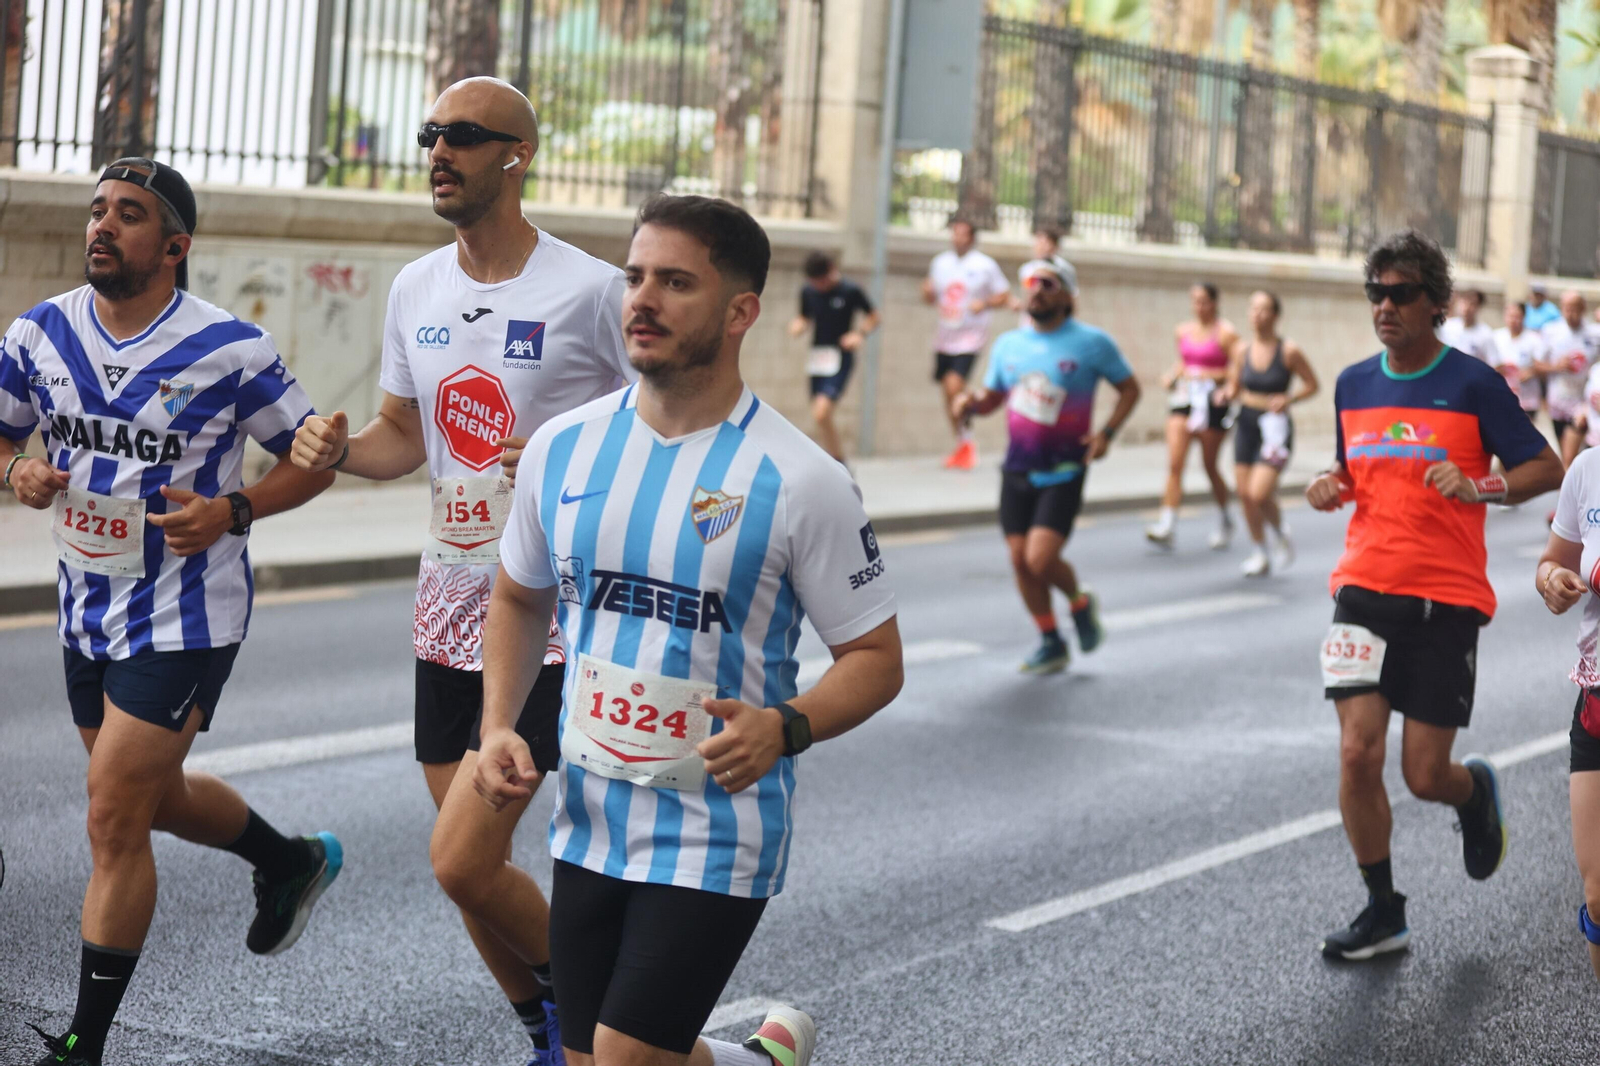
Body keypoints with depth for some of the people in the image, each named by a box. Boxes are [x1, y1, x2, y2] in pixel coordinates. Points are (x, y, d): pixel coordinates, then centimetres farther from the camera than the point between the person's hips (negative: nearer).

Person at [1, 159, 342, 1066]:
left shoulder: (228, 349, -14)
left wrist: (232, 510, -21)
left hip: (183, 614, -6)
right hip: (89, 607, 6)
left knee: (115, 821, -8)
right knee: (155, 795, 22)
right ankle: (290, 860, 51)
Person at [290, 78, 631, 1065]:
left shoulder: (591, 290, -11)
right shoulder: (416, 289, 8)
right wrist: (340, 451, -3)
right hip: (450, 604, 7)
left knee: (462, 861, -13)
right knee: (470, 865, 12)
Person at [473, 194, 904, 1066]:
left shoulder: (799, 481, -13)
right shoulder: (562, 447, 2)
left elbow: (876, 657, -6)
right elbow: (518, 598, 17)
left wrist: (784, 728, -25)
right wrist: (498, 728, 3)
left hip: (716, 834, -5)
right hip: (587, 821, 5)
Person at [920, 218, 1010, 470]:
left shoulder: (985, 266, -4)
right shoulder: (940, 263, 9)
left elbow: (1004, 296, 1)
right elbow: (929, 297, 18)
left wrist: (984, 303, -17)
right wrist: (928, 291, -5)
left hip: (970, 338, -6)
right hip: (945, 337, 6)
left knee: (954, 386, -19)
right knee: (949, 393, 8)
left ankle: (966, 442, -4)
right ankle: (963, 445, 23)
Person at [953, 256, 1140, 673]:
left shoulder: (1092, 343, -5)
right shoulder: (1009, 344, 8)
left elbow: (1130, 388, 5)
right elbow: (993, 396, 17)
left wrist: (1107, 432, -10)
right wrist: (971, 401, -6)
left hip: (1063, 472, -5)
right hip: (1017, 470, 5)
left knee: (1041, 558, -16)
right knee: (1020, 559, 3)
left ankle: (1081, 603, 16)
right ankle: (1051, 644, 21)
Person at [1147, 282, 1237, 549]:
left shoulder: (1226, 333, -4)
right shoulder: (1184, 331, 12)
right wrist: (1171, 375, 6)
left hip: (1212, 400, -4)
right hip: (1184, 398, 4)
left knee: (1210, 466, 5)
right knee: (1174, 463, -10)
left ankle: (1224, 521, 27)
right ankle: (1167, 525, -14)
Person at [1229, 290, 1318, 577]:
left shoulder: (1289, 351, -9)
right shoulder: (1243, 350, 3)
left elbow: (1312, 385, 0)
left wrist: (1289, 399, -16)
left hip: (1275, 426, -5)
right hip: (1246, 424, 5)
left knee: (1259, 494, -17)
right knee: (1245, 494, 4)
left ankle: (1281, 535, 13)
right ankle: (1260, 554, 21)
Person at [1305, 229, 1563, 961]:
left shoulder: (1471, 383, -6)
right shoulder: (1353, 384, 9)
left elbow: (1547, 469, -4)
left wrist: (1478, 487, -21)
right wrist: (1327, 487, 1)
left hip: (1446, 600, -3)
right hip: (1364, 591, 4)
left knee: (1425, 776, -2)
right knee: (1357, 752, -9)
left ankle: (1474, 790, 37)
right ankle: (1383, 914, 7)